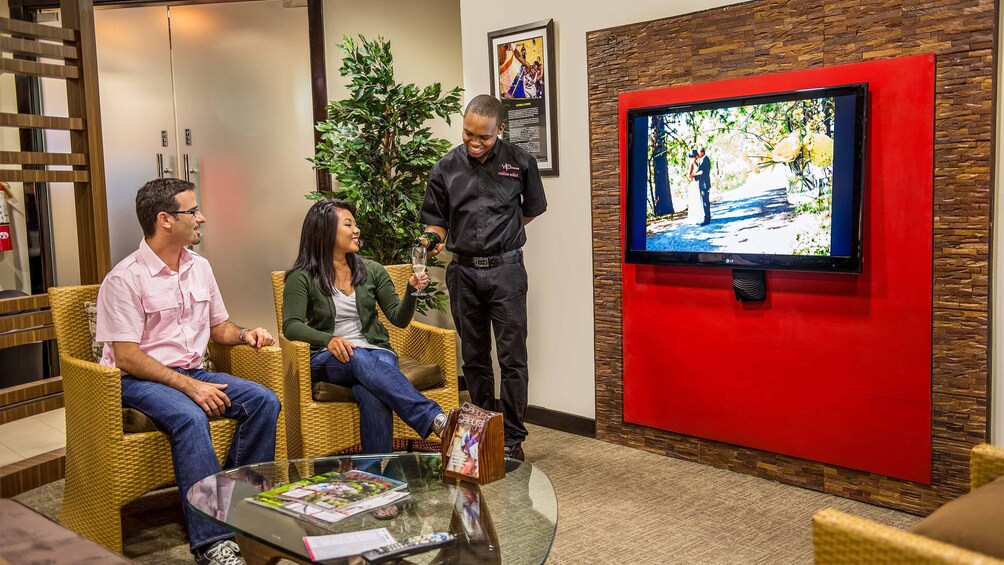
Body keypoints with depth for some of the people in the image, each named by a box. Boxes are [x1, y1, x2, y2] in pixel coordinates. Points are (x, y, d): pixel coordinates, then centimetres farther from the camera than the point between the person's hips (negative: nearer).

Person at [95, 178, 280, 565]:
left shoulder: (199, 268, 10)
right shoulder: (124, 279, -12)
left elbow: (219, 326, 22)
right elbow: (127, 357, -16)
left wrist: (244, 335, -1)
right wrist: (189, 386, -23)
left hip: (192, 373, 7)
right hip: (139, 380, -7)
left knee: (262, 401, -16)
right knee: (190, 418, -36)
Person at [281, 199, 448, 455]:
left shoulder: (372, 270, 13)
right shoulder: (303, 277, 3)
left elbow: (399, 319, 9)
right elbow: (291, 325, -10)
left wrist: (411, 291, -12)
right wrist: (328, 340, -29)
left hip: (375, 351, 3)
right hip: (328, 358, -3)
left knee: (372, 395, -35)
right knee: (361, 361, -39)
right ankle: (435, 419, -52)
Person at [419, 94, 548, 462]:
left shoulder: (519, 162, -1)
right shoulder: (447, 167, 2)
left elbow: (533, 208, 13)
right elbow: (436, 218, 8)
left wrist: (501, 233, 7)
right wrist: (433, 239, -13)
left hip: (505, 269, -2)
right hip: (464, 272, 2)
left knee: (512, 357, -3)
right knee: (474, 356, 11)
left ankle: (512, 438, 7)